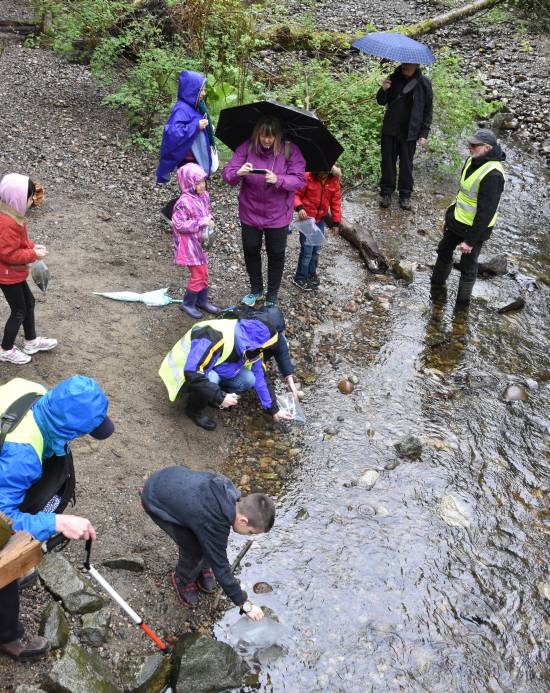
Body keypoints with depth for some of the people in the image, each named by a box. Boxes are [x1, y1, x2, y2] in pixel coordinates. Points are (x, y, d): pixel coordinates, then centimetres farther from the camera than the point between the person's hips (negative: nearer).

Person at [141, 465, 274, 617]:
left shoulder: (227, 490, -19)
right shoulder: (212, 524, -35)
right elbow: (220, 567, -23)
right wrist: (245, 604, -14)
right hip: (155, 501, -7)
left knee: (206, 541, 2)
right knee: (194, 551, -11)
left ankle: (202, 568, 31)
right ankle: (182, 581, 19)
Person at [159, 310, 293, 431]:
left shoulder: (252, 347, -10)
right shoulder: (216, 336, -37)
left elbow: (260, 378, 3)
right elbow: (192, 374, -41)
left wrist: (274, 410, 6)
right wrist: (220, 397, -36)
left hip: (213, 371, 7)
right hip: (184, 374, -7)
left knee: (248, 379, -13)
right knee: (211, 378, -37)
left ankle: (211, 397, 9)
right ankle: (194, 410, -8)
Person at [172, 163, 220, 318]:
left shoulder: (204, 196, 0)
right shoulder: (184, 202, -24)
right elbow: (178, 224, -23)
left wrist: (209, 220, -7)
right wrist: (200, 223, -26)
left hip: (201, 242, 8)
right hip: (190, 244, -8)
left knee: (204, 272, 18)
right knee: (198, 274, -1)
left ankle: (202, 300, 35)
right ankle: (188, 303, 18)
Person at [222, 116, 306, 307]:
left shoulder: (290, 150, -14)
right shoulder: (246, 148, -11)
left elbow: (299, 180, -19)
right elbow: (227, 174, -15)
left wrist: (278, 180, -37)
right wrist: (238, 173, -39)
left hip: (277, 215, -1)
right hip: (250, 212, 2)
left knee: (276, 255, 12)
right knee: (250, 250, 15)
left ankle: (272, 295, 32)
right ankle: (256, 289, 40)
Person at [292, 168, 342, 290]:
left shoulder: (334, 180, -6)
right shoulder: (308, 177, -19)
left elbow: (336, 201, 2)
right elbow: (296, 194, -12)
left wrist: (336, 222, 4)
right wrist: (299, 207, -31)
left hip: (320, 219, 5)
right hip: (306, 218, -5)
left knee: (316, 249, 15)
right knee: (307, 250, -4)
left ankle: (311, 274, 33)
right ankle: (300, 278, 12)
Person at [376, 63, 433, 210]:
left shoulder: (424, 83, -4)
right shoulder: (394, 79, 2)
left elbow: (428, 110, 0)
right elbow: (381, 102, 7)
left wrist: (424, 134, -5)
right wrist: (383, 90, -15)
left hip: (410, 132, -2)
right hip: (390, 130, 2)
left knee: (406, 164, 4)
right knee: (388, 162, 6)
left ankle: (405, 195, 15)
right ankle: (386, 192, 17)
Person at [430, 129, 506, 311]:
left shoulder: (492, 174, -29)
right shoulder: (473, 161, 0)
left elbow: (486, 212, -26)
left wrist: (471, 240, -23)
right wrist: (449, 218, 18)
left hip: (475, 227, -9)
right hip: (457, 221, 9)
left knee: (468, 265, 6)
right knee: (444, 251, 22)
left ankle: (462, 302, 27)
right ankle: (437, 287, 43)